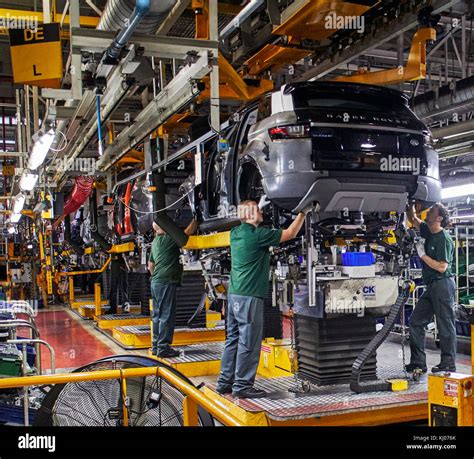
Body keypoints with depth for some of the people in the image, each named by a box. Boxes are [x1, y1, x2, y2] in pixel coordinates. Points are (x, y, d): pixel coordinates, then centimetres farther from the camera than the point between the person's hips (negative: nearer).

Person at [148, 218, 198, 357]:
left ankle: (156, 346, 19)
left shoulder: (156, 241, 17)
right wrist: (196, 219, -3)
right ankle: (163, 347, -3)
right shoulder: (167, 239, -12)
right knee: (167, 316, -5)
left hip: (156, 282, 10)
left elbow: (150, 265, 24)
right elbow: (189, 231, -16)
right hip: (166, 283, -10)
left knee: (157, 315, 13)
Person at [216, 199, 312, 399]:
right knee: (249, 343, -2)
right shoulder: (257, 234, -13)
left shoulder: (235, 233, 9)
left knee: (233, 339, 14)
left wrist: (261, 204, 31)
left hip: (234, 294, 9)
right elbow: (290, 233, -5)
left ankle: (225, 382, 19)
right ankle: (242, 385, 3)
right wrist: (303, 213, 7)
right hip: (249, 297, -9)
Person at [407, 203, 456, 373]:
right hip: (432, 286, 9)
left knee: (445, 326, -2)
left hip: (443, 284, -9)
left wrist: (423, 255, -12)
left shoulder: (444, 239, -14)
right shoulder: (429, 232, 12)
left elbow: (442, 267, -20)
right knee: (416, 321, 8)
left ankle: (448, 364, 8)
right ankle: (418, 362, 13)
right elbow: (413, 219, 27)